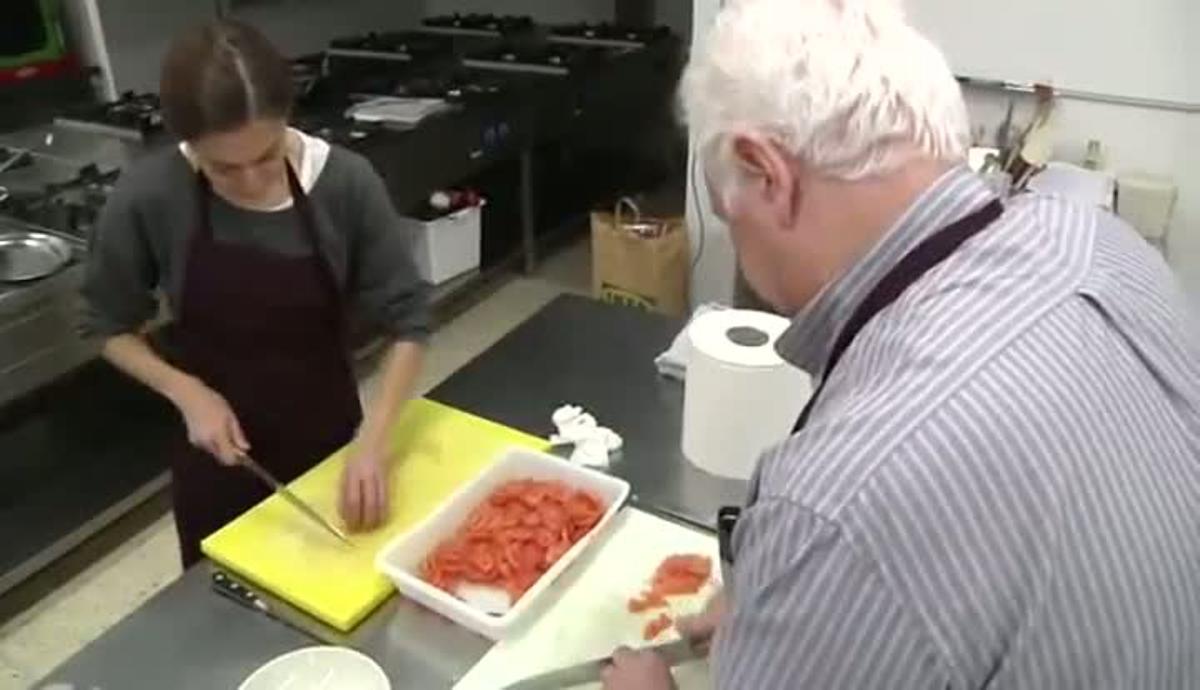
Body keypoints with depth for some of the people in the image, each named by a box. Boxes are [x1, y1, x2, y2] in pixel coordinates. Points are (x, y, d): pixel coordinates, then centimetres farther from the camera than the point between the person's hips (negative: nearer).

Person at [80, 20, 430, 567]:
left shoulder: (345, 183, -20)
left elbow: (406, 321, -14)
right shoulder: (149, 198, -19)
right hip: (218, 452, 0)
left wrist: (373, 438, -24)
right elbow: (111, 326, -3)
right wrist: (188, 393, -18)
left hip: (329, 435, 0)